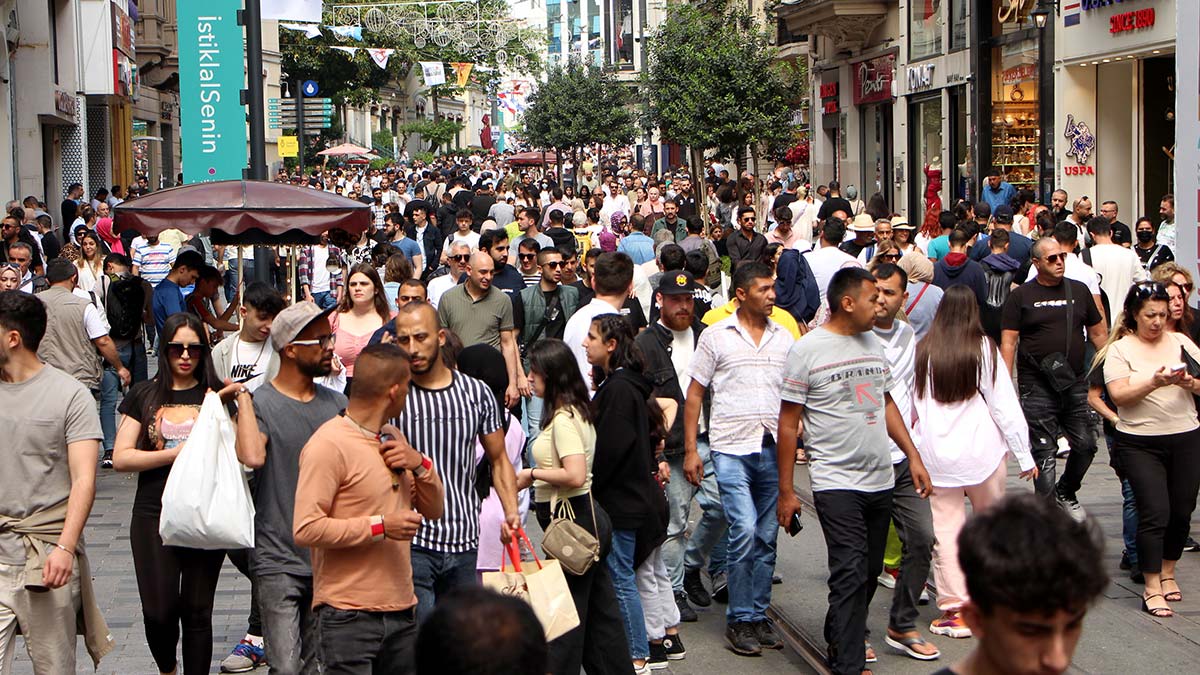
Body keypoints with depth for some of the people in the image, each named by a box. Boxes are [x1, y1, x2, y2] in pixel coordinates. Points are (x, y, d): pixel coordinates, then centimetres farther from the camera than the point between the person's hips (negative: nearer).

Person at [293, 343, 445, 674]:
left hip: (401, 611, 8)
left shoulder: (392, 439, 15)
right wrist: (380, 526, -18)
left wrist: (420, 465, -1)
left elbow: (433, 510, 18)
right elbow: (306, 529, -20)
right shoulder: (329, 445, -12)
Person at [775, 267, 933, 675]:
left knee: (870, 571, 12)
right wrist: (785, 491, -7)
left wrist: (913, 457, 14)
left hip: (881, 479, 7)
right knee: (851, 573, -12)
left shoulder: (873, 344, 11)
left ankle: (841, 637, 31)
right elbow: (788, 423, -6)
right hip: (836, 483, -7)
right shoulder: (807, 350, -8)